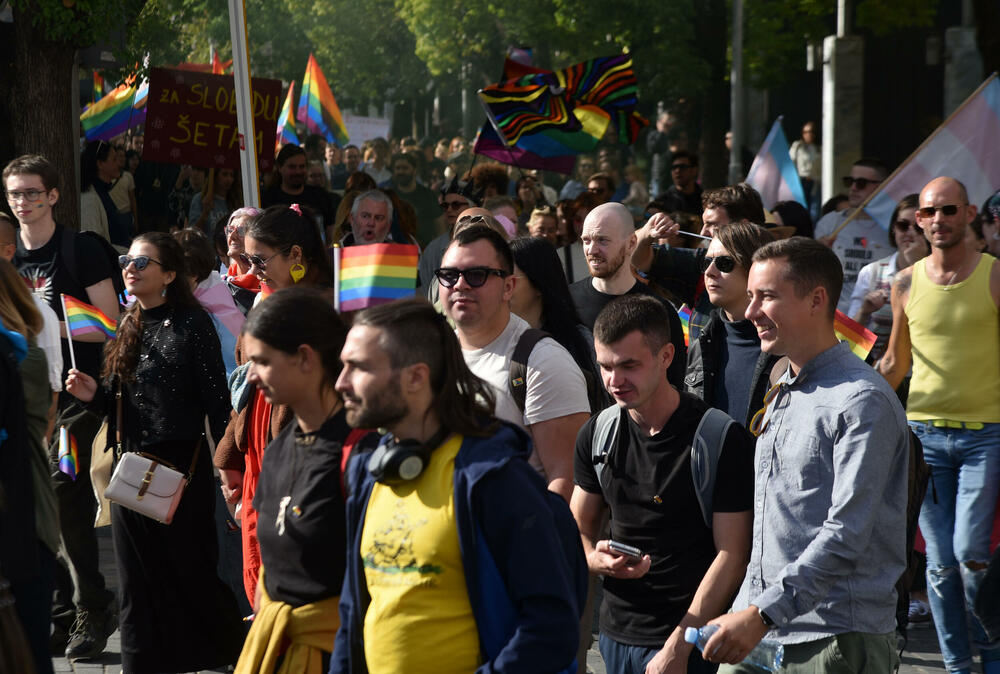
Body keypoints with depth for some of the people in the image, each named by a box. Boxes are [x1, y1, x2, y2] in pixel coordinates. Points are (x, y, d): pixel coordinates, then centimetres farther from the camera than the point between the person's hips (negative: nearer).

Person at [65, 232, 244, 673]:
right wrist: (94, 395, -3)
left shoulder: (191, 323, -7)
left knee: (191, 571, 0)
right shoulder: (128, 328, 12)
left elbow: (217, 400, -9)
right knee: (139, 579, 8)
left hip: (181, 466, -6)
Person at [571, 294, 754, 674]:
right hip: (616, 634, 5)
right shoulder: (596, 435, 5)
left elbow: (731, 556, -12)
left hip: (689, 642, -4)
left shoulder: (723, 439, -11)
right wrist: (598, 560, -10)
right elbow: (579, 531, 14)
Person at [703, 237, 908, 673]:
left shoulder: (863, 401, -12)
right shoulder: (780, 398, 16)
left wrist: (762, 615, -26)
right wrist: (742, 614, 14)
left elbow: (846, 536, -21)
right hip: (759, 635, 7)